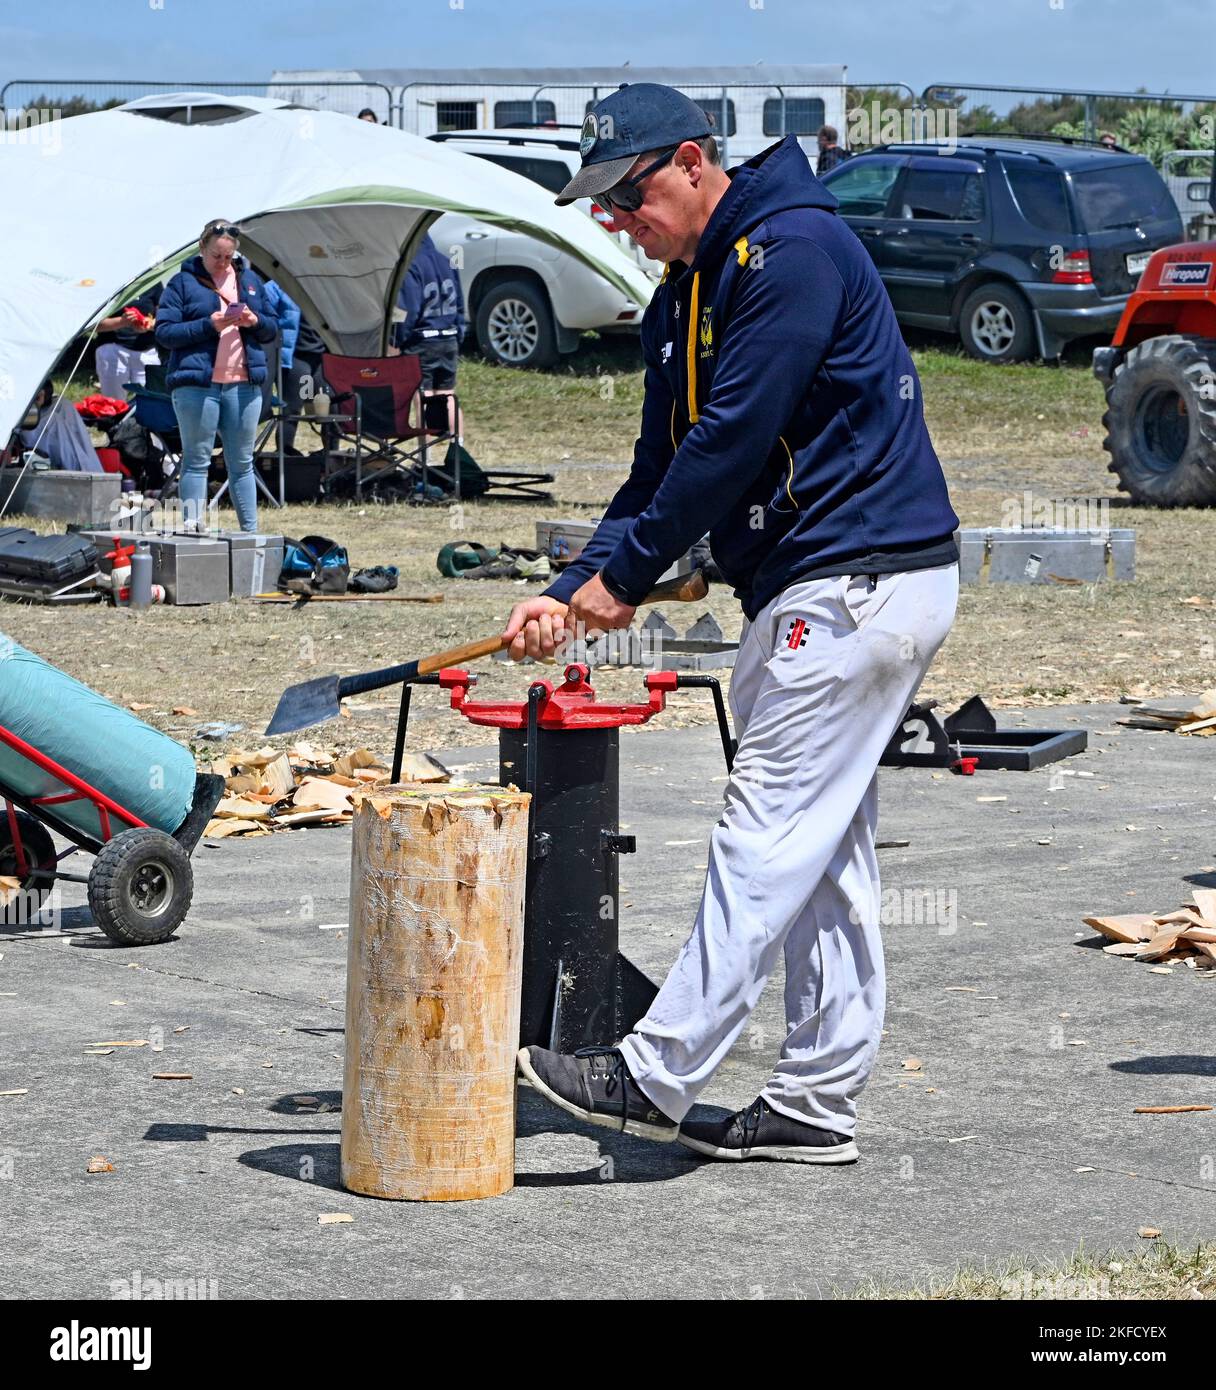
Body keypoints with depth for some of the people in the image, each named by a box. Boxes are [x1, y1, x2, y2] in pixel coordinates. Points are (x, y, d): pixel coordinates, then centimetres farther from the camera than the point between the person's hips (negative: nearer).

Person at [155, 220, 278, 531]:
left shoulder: (250, 281, 15)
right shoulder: (183, 282, 0)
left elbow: (272, 329, 18)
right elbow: (164, 332, -6)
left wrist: (255, 321, -5)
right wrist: (208, 325, -16)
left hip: (244, 385, 4)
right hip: (196, 385, -4)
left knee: (242, 463, 10)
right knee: (197, 461, -1)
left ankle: (250, 532, 14)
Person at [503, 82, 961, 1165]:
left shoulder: (792, 252, -15)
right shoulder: (684, 299, 16)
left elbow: (732, 440, -19)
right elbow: (663, 467, 16)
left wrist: (624, 575, -11)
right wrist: (573, 592, 2)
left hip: (861, 580, -10)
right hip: (821, 593, 10)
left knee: (768, 840, -9)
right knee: (823, 853, 10)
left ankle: (660, 1076, -9)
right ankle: (819, 1103, 14)